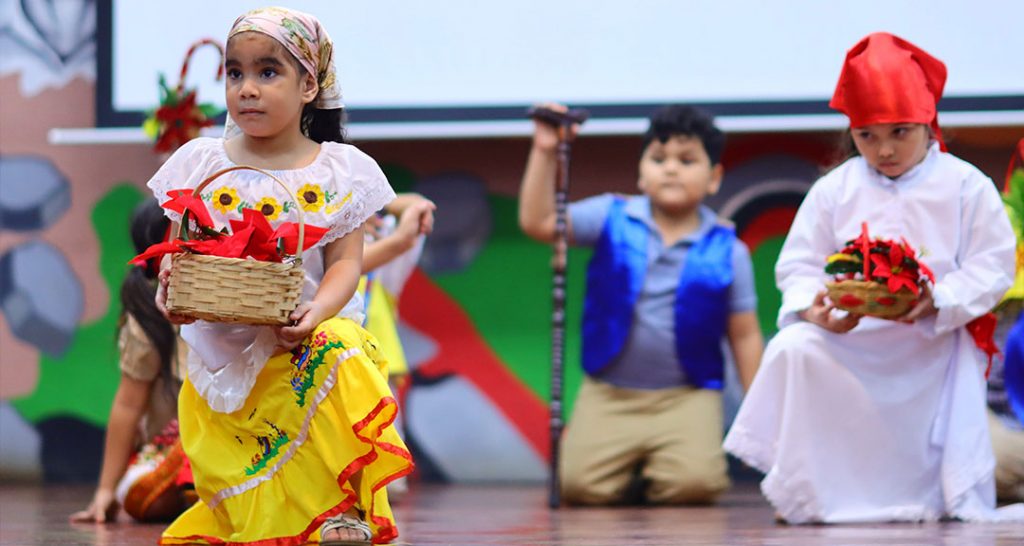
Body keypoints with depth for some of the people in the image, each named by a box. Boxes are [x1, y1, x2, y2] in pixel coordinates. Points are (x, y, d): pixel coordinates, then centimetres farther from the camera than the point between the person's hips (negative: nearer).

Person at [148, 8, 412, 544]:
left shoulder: (338, 172, 2)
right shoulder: (201, 164, 6)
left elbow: (345, 262, -2)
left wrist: (318, 309, -23)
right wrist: (170, 287, -18)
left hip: (300, 339, -1)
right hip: (219, 354, 1)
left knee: (341, 352, -33)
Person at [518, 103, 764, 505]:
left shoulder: (728, 252, 1)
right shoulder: (612, 219, 2)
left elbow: (745, 336, 3)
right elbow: (537, 223, -7)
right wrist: (544, 153, -16)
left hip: (687, 396, -1)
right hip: (609, 394, 1)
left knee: (692, 482, -26)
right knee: (582, 484, -19)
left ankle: (653, 474, 11)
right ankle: (627, 469, 17)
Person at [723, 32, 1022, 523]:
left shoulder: (966, 187, -3)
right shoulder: (834, 190, 3)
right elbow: (798, 264, 3)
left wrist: (937, 302, -24)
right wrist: (813, 308, -20)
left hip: (935, 344, -1)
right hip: (848, 334, 1)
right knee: (792, 349, -26)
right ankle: (801, 493, -17)